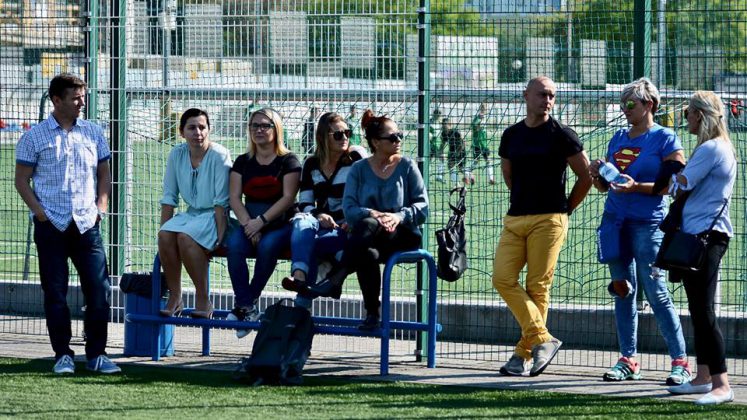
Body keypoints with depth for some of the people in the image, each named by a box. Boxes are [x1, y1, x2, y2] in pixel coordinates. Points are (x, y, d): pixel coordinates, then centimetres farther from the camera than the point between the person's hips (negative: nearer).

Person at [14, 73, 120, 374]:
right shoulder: (34, 137, 2)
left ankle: (96, 354, 7)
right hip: (51, 225, -2)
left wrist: (101, 208, 3)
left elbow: (104, 174, 17)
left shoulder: (93, 133, 11)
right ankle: (63, 355, 8)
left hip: (87, 224, 2)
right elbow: (22, 180, 3)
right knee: (55, 292, 1)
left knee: (99, 289, -3)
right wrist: (39, 212, -8)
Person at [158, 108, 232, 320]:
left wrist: (220, 235, -20)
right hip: (191, 213, 5)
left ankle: (203, 300, -21)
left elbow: (221, 201, -15)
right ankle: (174, 298, -16)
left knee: (185, 236, -32)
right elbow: (169, 197, 7)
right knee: (165, 235, -25)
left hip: (214, 215, -5)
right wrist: (163, 230, -1)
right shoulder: (177, 155, 3)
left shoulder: (219, 155, -13)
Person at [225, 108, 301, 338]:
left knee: (267, 246, -35)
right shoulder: (243, 162, 14)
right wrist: (248, 224, -13)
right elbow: (234, 197, 5)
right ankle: (247, 306, -30)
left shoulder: (288, 161, 2)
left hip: (280, 224, -3)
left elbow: (288, 198, -8)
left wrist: (262, 221, -19)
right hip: (250, 222, 3)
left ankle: (245, 304, -22)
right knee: (234, 245, -30)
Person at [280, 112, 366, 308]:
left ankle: (302, 305, -35)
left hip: (348, 227, -3)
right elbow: (304, 203, 9)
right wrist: (318, 215, -14)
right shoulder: (311, 164, 13)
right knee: (302, 221, -33)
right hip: (324, 224, 3)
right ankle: (299, 275, -55)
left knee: (308, 243, -31)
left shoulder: (356, 157, 3)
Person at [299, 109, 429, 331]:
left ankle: (334, 280, -44)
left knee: (366, 226, -36)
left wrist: (399, 216, -16)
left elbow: (422, 206, 3)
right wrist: (373, 213, -20)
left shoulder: (407, 166, 9)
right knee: (366, 253, -38)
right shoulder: (359, 169, 11)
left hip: (403, 233, -2)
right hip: (368, 237, 2)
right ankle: (372, 314, -30)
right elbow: (349, 209, 0)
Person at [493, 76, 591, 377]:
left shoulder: (561, 135, -2)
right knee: (503, 278, -9)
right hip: (515, 219, 5)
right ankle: (542, 339, -5)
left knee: (537, 287, -5)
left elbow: (586, 176, 3)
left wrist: (565, 208, 6)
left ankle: (524, 354, 0)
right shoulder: (511, 135, 13)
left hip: (548, 221, -5)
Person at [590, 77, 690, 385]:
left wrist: (638, 187, -20)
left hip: (647, 224, -7)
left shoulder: (665, 139, -4)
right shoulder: (618, 138, 15)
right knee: (623, 291, 8)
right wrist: (597, 175, -1)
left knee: (656, 294, -8)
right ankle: (628, 360, 13)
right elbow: (604, 186, 22)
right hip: (615, 221, 7)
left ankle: (680, 362, -3)